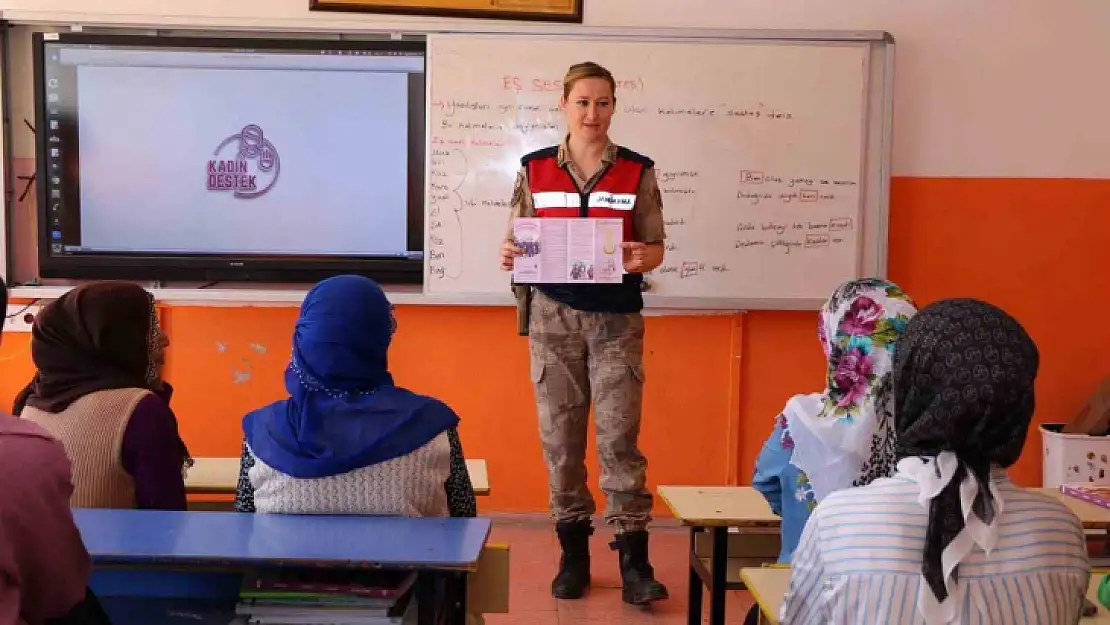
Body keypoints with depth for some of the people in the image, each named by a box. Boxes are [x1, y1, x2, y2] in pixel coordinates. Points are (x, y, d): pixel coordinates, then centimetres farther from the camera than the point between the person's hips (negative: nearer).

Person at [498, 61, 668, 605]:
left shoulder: (637, 171, 1)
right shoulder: (534, 170, 4)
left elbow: (656, 247, 3)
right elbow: (521, 242, 9)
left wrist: (642, 258, -20)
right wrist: (508, 255, -14)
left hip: (617, 318, -1)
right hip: (553, 316, 2)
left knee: (619, 438, -5)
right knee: (560, 437, 6)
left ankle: (633, 562, 3)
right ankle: (573, 553, 19)